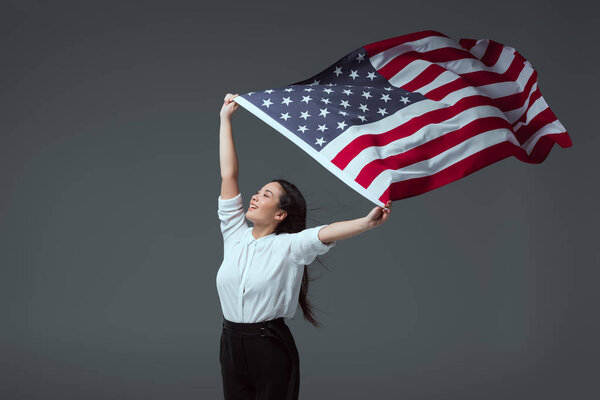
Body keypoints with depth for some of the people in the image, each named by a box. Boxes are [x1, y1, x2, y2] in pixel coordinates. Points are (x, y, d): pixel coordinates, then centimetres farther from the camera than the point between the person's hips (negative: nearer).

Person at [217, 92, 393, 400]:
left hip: (271, 350, -4)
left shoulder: (288, 246, -7)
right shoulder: (235, 234, 6)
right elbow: (228, 174, 5)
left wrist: (367, 222, -43)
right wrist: (225, 118, 6)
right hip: (231, 343, 5)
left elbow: (325, 234, -25)